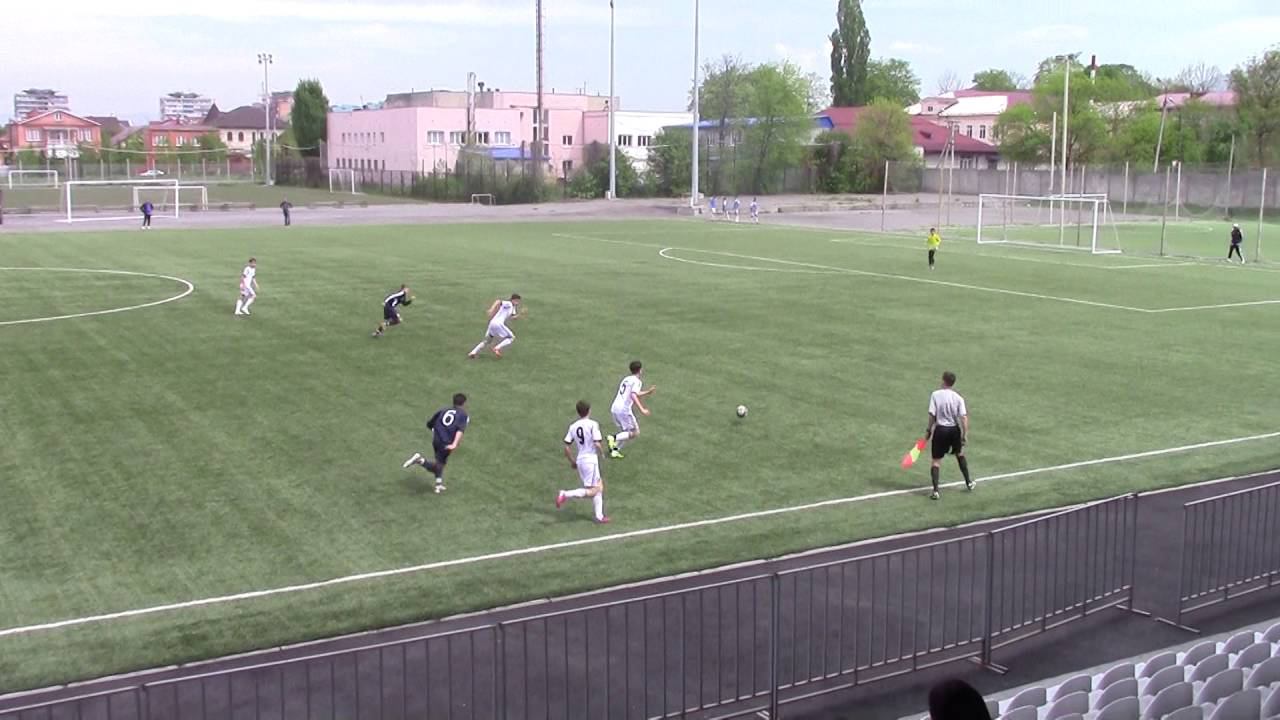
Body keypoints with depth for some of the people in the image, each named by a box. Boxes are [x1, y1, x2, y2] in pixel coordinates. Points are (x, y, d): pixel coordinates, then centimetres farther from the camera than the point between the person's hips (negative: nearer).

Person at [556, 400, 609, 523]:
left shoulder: (573, 427, 5)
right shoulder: (593, 424, -11)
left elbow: (567, 447, 3)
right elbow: (597, 444, -19)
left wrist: (572, 461, 17)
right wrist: (601, 454, 2)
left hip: (579, 459, 7)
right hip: (591, 459, -7)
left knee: (599, 486, 18)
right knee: (592, 491, -2)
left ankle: (599, 516, 17)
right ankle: (566, 495, -17)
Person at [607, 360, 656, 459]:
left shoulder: (626, 379, 20)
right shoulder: (637, 381, -6)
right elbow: (633, 396, -21)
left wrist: (647, 392, 40)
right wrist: (642, 409, -25)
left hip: (615, 408, 8)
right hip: (624, 409, -8)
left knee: (627, 432, 20)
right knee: (635, 433, 2)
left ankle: (615, 450, 7)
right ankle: (614, 438, -13)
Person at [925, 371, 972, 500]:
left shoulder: (935, 395, -9)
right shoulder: (958, 398, -4)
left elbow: (932, 415, -11)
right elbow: (964, 417, -9)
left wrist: (928, 430, 0)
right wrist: (965, 434, -3)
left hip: (940, 429, -2)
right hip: (954, 429, 2)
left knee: (936, 461, 3)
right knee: (960, 454, 27)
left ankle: (935, 491, -7)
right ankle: (968, 483, 37)